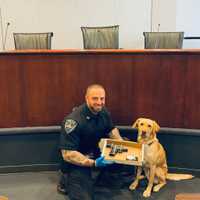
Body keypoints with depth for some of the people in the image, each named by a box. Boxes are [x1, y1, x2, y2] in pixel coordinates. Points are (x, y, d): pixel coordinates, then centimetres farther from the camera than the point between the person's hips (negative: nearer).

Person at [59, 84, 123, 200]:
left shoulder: (103, 112, -7)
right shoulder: (74, 120, -30)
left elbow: (111, 129, 12)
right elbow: (67, 154, -29)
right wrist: (93, 163, -36)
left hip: (98, 152, 7)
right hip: (78, 160, -7)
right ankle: (67, 179, 10)